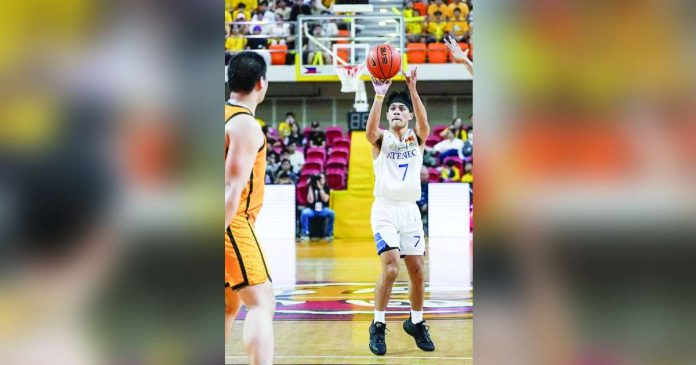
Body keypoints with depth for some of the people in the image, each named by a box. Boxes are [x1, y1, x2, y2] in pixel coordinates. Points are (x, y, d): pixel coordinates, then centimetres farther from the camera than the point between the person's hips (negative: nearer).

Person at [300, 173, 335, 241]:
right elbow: (310, 201, -18)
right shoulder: (312, 187, -7)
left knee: (331, 213, -30)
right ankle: (305, 234, -21)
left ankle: (329, 234, -15)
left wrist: (321, 188, -22)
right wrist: (310, 187, -21)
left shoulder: (326, 188, -1)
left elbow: (325, 199, -15)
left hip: (323, 210, 2)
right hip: (311, 209, -2)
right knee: (304, 213, -34)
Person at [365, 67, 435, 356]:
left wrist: (413, 91, -29)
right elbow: (370, 131, -21)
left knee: (417, 270, 5)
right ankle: (378, 326, -1)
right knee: (390, 269, -16)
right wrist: (379, 95, -33)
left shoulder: (416, 138, 8)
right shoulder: (381, 139, 3)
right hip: (385, 209, -3)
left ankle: (416, 323, 25)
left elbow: (424, 125, -16)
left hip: (410, 210, 3)